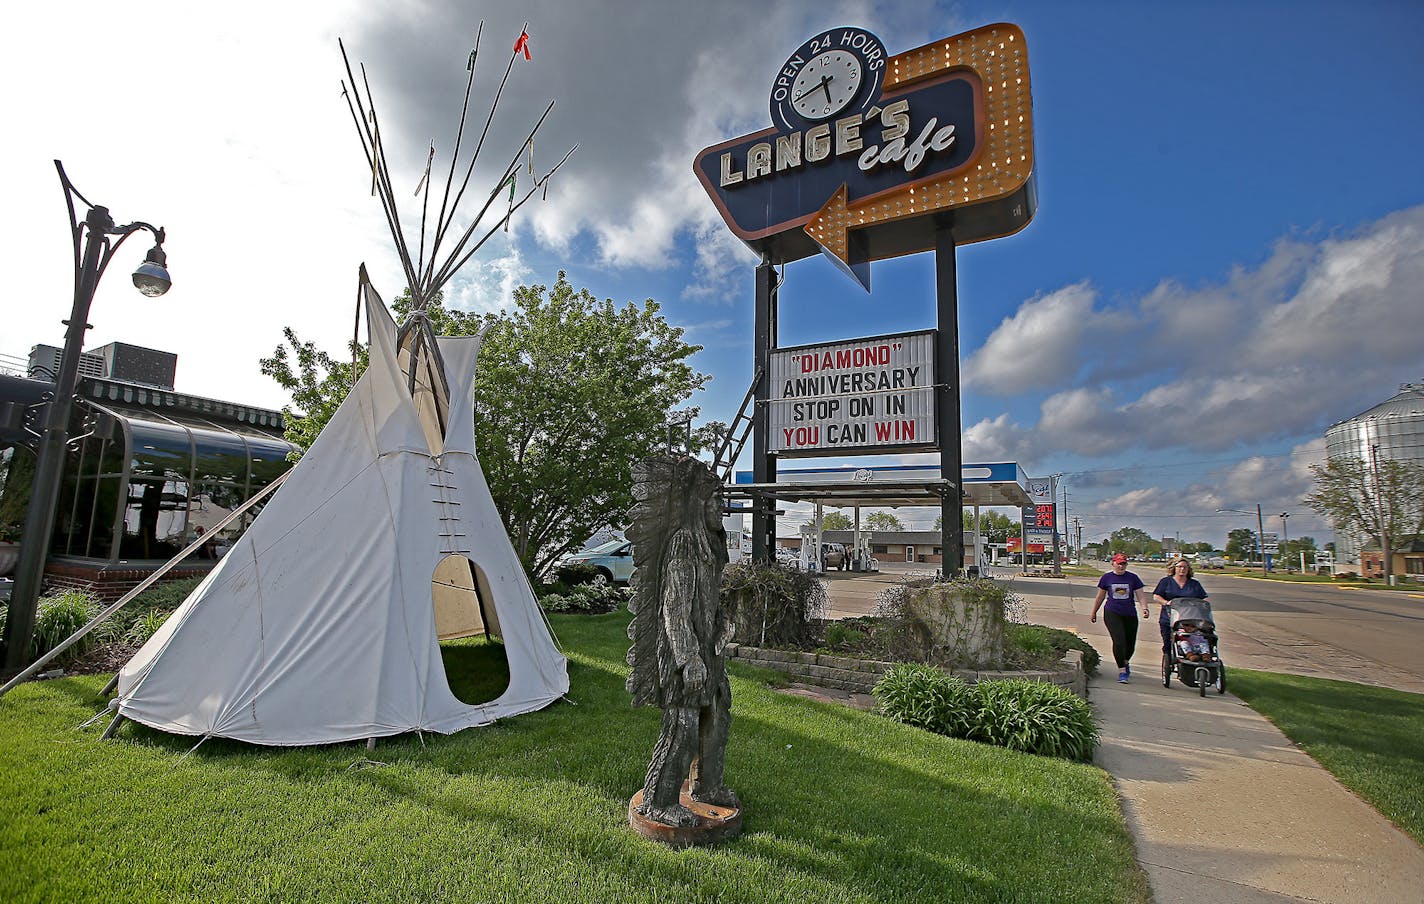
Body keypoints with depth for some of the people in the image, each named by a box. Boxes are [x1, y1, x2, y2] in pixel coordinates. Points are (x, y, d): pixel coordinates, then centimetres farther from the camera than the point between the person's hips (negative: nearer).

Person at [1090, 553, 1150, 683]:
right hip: (1112, 614, -2)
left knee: (1130, 643, 10)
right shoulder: (1106, 578, 4)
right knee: (1119, 641, -14)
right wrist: (1094, 612, 18)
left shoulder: (1133, 578, 5)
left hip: (1130, 614, 2)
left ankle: (1125, 662, 40)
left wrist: (1144, 608, -17)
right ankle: (1122, 671, -5)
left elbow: (1140, 596, 2)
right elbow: (1100, 597, 13)